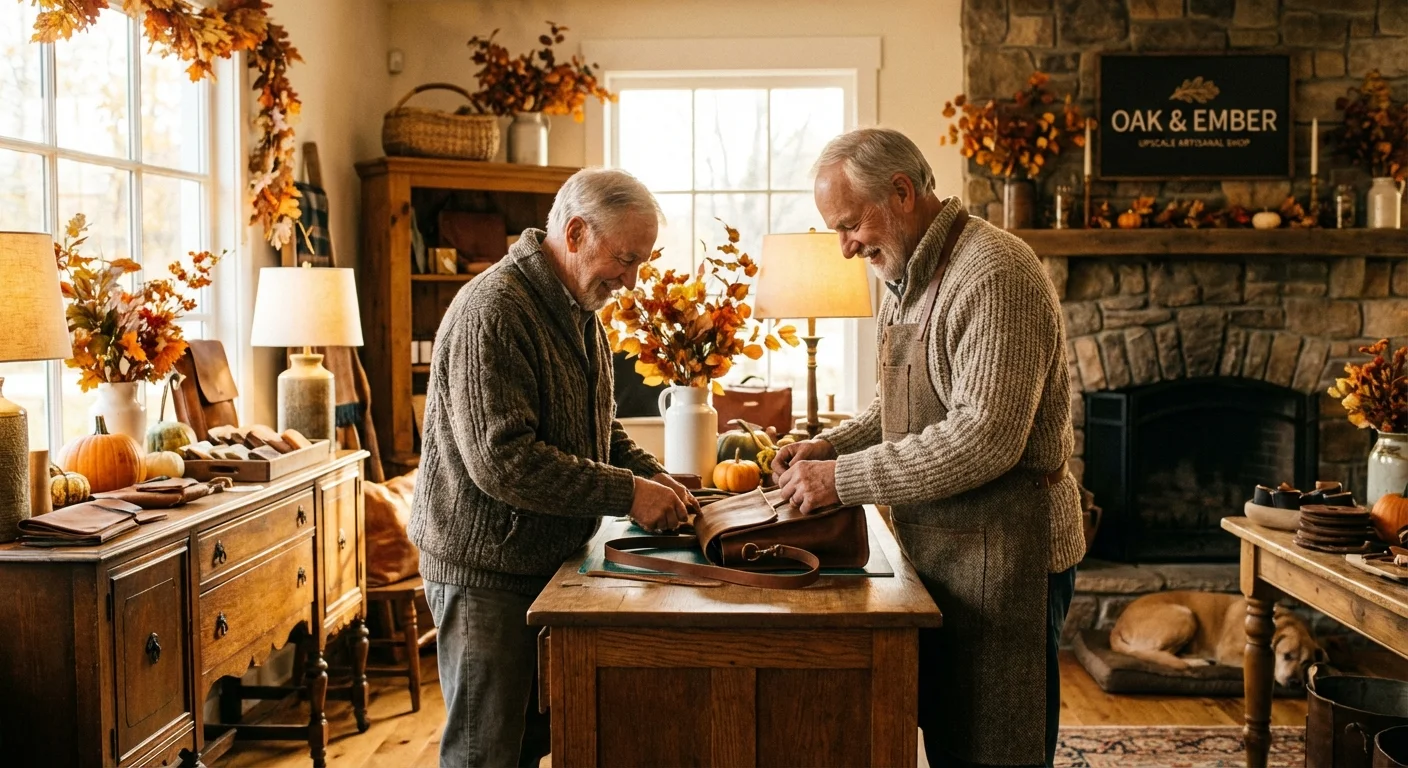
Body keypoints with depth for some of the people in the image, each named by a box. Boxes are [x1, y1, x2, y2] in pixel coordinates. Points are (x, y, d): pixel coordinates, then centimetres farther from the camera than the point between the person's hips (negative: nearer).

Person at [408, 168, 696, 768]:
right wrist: (627, 494, -23)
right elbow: (502, 461, -27)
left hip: (549, 558, 9)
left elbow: (598, 426, 20)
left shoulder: (578, 311, 11)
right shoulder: (492, 313, -21)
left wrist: (651, 475, 1)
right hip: (486, 568, -9)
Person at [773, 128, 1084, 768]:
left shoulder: (994, 274, -19)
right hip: (940, 551, 9)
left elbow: (985, 438, -27)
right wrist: (829, 446, 3)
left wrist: (845, 479, -22)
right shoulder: (909, 281, 11)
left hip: (1003, 552, -9)